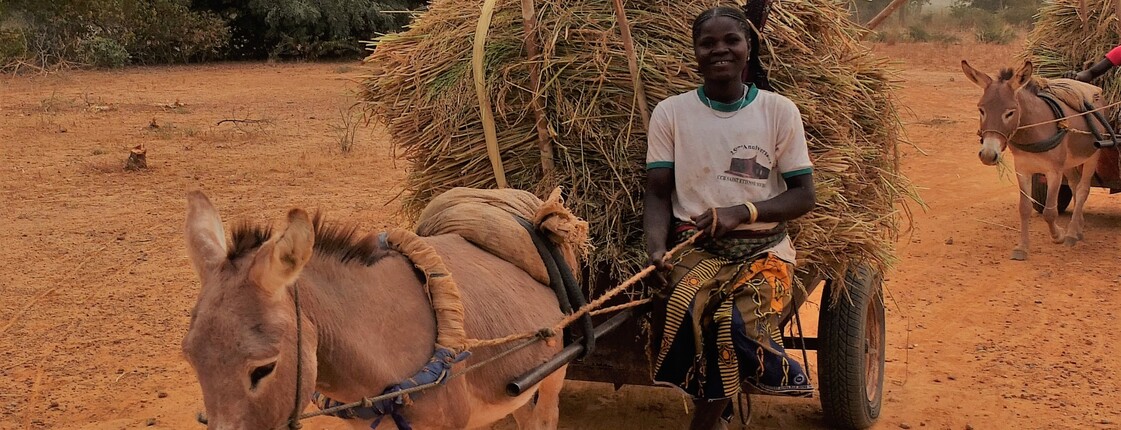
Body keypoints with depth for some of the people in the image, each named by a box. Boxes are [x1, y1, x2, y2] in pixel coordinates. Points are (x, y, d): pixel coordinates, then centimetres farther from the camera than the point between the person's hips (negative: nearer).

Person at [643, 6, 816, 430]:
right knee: (679, 310, -32)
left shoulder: (779, 111, 2)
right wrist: (657, 248, -19)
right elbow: (657, 194, 2)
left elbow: (804, 195, 2)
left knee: (735, 324, -29)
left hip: (763, 248, 0)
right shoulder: (671, 113, 4)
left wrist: (741, 212, -15)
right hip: (695, 246, 1)